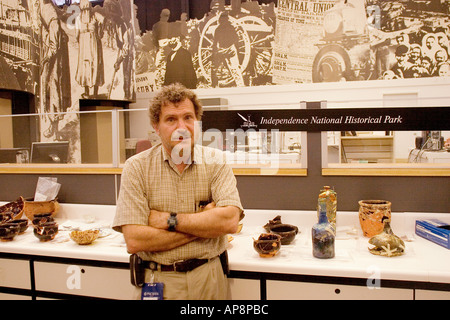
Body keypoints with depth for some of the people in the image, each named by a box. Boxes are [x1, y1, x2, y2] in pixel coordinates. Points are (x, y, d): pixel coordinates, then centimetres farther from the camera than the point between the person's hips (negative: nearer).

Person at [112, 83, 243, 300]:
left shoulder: (216, 161, -5)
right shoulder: (137, 168, -9)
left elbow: (230, 221, -17)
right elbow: (134, 241, -18)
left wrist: (169, 220, -18)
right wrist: (205, 224, -17)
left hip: (209, 279, 2)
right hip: (158, 281, -1)